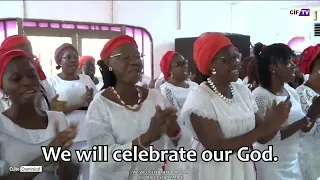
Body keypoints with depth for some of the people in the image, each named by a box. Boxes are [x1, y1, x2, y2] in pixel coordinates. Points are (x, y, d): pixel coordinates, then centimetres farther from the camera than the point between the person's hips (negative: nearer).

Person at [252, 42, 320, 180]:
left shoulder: (292, 92, 1)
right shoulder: (259, 96, -20)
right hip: (270, 167, -7)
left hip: (293, 162, 7)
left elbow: (304, 128, 4)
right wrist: (304, 121, -22)